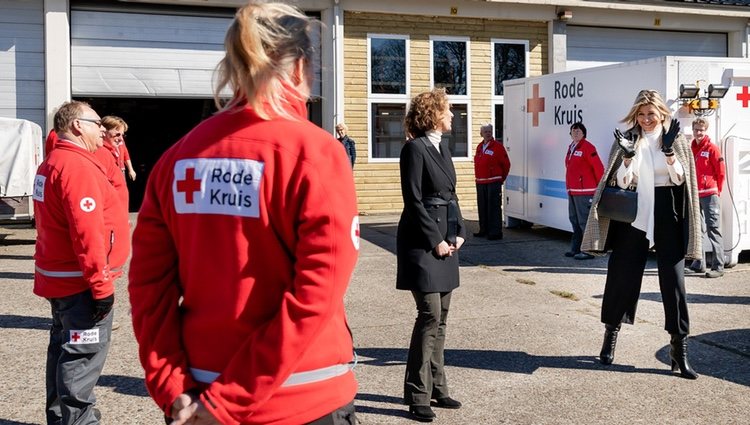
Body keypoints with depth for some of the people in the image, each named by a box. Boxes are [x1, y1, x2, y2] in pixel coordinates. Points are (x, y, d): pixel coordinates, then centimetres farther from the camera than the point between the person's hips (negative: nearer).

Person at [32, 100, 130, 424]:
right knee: (85, 353, -4)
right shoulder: (78, 166, -19)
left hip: (57, 277, 11)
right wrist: (101, 285, -22)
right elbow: (87, 233, -25)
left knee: (65, 346, 19)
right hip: (80, 281, -11)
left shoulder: (51, 164, 14)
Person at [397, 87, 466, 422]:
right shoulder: (415, 148, -11)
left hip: (445, 240, 8)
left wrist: (458, 232, 5)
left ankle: (437, 386, 21)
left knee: (440, 316, 11)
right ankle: (418, 395, 3)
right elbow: (413, 200, -15)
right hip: (422, 242, -8)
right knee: (430, 315, -8)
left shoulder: (442, 147, 14)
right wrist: (435, 240, -15)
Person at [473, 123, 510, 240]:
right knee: (482, 207, 13)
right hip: (480, 182, 7)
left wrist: (501, 179, 3)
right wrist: (478, 178, 17)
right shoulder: (480, 147, 15)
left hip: (493, 182, -7)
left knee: (494, 207, -8)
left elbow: (506, 164, -2)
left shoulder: (497, 146, -5)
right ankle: (484, 230, 24)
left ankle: (496, 232, -6)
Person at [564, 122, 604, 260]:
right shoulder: (571, 147, 15)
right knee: (574, 220, 16)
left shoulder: (587, 147, -11)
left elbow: (598, 167, -15)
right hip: (572, 191, 10)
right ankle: (576, 248, 26)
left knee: (584, 221, -9)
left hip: (584, 191, -10)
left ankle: (588, 251, -5)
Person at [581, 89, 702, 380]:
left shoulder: (676, 139, 5)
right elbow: (621, 182, -3)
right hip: (634, 215, 1)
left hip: (667, 216, 0)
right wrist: (628, 155, -20)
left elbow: (680, 179, -5)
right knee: (622, 276, 6)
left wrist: (669, 150, -18)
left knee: (673, 280, -2)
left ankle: (680, 349, 5)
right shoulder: (628, 139, 4)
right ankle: (610, 336, 25)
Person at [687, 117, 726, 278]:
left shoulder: (712, 148, -4)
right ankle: (699, 263, 18)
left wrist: (716, 191, -1)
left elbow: (721, 172, -4)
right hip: (694, 196, 6)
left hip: (709, 195, -6)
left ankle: (718, 266, -8)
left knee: (713, 229, -8)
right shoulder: (691, 149, 12)